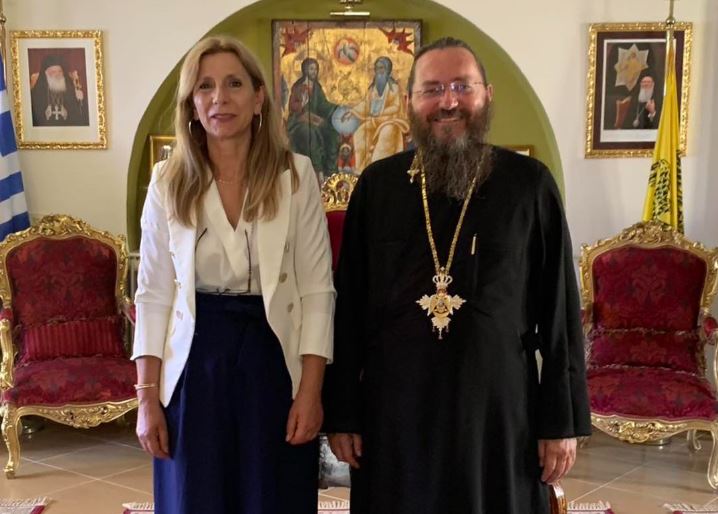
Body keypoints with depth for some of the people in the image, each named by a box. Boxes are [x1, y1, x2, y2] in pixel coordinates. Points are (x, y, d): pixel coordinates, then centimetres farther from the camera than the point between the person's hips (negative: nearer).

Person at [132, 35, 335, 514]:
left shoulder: (296, 175, -4)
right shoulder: (168, 183, 0)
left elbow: (317, 290, -4)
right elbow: (154, 295, 2)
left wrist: (310, 391, -9)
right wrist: (147, 398, -2)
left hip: (273, 361, -1)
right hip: (195, 365, 1)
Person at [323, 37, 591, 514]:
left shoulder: (529, 183, -4)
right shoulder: (377, 184, 0)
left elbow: (560, 308, -2)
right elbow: (349, 304, 3)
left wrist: (562, 419, -2)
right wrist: (341, 410, 2)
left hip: (498, 406, -1)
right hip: (394, 407, 1)